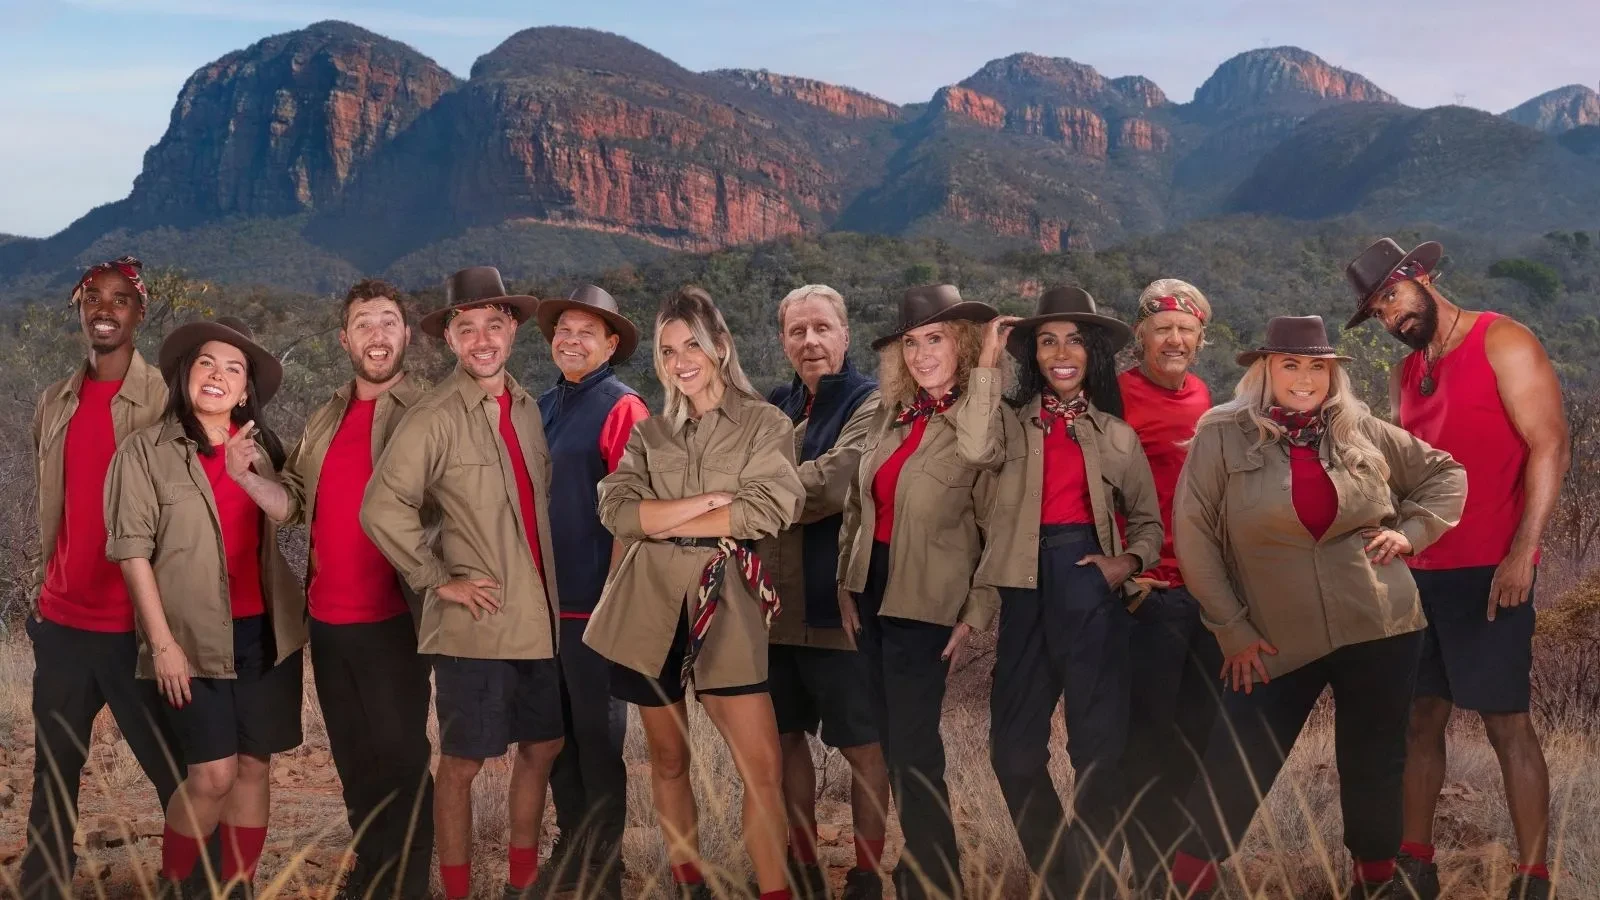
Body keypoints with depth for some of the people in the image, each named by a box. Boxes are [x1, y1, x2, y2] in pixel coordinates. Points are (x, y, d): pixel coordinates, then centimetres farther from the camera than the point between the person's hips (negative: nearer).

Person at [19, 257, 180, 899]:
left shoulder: (166, 401, -6)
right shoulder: (55, 403, 10)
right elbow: (48, 508, 18)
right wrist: (40, 594, 14)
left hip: (137, 625, -5)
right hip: (62, 622, 5)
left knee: (175, 775, 1)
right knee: (52, 778, 12)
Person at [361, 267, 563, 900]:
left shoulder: (527, 407, 10)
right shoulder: (435, 417, -11)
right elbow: (382, 508, -18)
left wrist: (550, 588, 13)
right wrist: (439, 581, -14)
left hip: (539, 618, 7)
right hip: (476, 623, -7)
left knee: (542, 746, 15)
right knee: (462, 762, 2)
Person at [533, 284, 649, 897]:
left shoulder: (621, 409, -8)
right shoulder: (542, 409, 12)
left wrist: (616, 593, -15)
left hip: (593, 599, -7)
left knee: (598, 733, 2)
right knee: (554, 730, 14)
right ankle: (570, 849, 26)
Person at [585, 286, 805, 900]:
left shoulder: (765, 424, 4)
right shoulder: (650, 433, 11)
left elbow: (772, 508, -13)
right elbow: (617, 510, -5)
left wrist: (665, 520, -9)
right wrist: (714, 502, -14)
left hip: (725, 608, -2)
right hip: (651, 604, 3)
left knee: (763, 767, -10)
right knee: (668, 760, 10)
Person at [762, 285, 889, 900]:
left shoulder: (870, 403, -8)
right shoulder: (775, 407, 13)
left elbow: (833, 483, -21)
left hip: (838, 601, -6)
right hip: (776, 600, 7)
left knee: (862, 744, 3)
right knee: (786, 736, 13)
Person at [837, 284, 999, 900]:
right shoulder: (890, 417, 8)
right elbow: (857, 506, 15)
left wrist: (975, 615, -13)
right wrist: (846, 583, 8)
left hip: (925, 605, -7)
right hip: (872, 594, 7)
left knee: (912, 749, -6)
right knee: (893, 742, 14)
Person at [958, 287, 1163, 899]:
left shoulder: (1116, 434, 11)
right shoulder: (1012, 420, 9)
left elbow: (1148, 521, 18)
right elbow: (977, 451, -14)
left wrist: (1129, 561, -4)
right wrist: (988, 364, -8)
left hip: (1090, 586, -1)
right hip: (1028, 588, 1)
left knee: (1097, 748, 2)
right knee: (1014, 750, 4)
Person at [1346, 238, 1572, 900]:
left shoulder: (1503, 344, -6)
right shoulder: (1406, 375, 16)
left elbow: (1550, 448, -12)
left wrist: (1522, 553, -19)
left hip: (1488, 571, -7)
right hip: (1420, 571, 7)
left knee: (1507, 722, -6)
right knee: (1421, 718, 9)